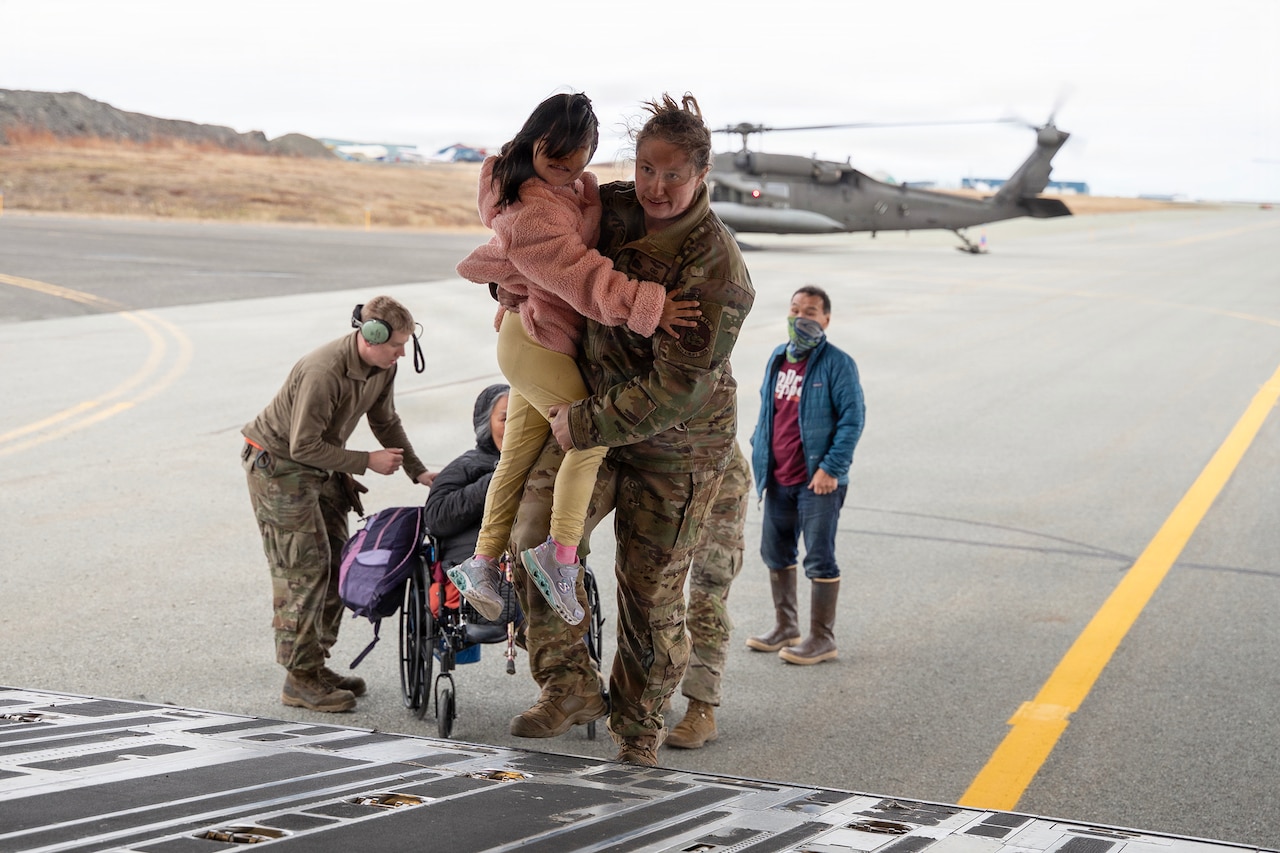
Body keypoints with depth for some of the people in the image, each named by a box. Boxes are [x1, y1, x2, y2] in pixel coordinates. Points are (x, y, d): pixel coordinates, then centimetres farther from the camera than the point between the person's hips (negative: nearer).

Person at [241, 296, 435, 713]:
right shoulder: (323, 373, -31)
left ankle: (315, 665, 15)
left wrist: (417, 471, 4)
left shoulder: (381, 369, -5)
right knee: (304, 568, -11)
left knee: (334, 564, 6)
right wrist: (367, 461, -21)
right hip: (277, 465, -9)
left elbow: (385, 422, 12)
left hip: (319, 466, 9)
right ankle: (300, 679, -6)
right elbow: (304, 446, -27)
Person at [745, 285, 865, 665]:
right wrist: (758, 453, 13)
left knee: (819, 558, -2)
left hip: (818, 480, -7)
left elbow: (853, 417, -14)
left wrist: (831, 467, -18)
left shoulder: (836, 363, -11)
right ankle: (786, 627, 30)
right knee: (775, 551, 16)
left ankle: (822, 639, 7)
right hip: (779, 478, 8)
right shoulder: (777, 359, 10)